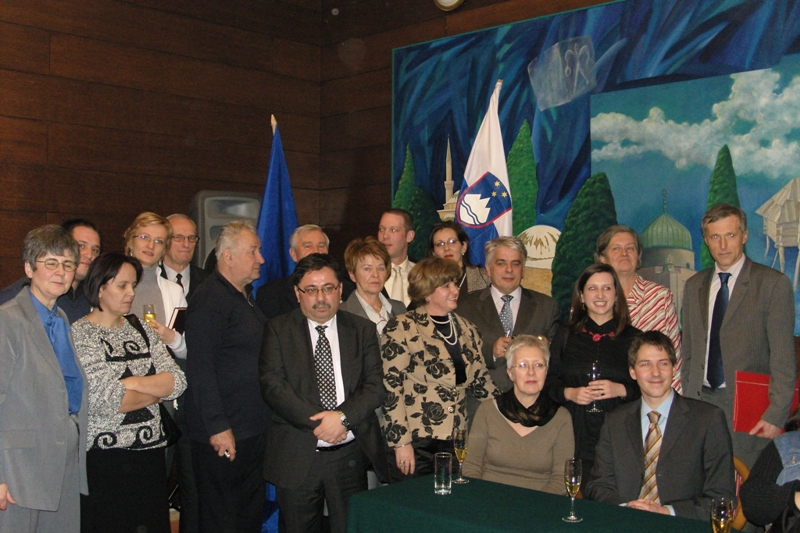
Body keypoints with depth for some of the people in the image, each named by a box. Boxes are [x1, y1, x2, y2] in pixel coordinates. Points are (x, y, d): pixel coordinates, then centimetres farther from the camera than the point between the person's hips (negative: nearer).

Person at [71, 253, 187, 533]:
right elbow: (104, 400, -18)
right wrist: (156, 391, -5)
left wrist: (130, 383, -14)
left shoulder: (141, 329, 10)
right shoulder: (81, 334, -7)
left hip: (150, 451, 5)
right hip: (104, 457, -5)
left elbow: (178, 382, 0)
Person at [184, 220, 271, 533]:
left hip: (253, 430, 9)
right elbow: (200, 369, -21)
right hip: (224, 435, -9)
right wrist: (217, 427, -22)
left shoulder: (246, 296, 14)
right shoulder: (209, 299, -15)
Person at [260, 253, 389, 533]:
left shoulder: (363, 330, 7)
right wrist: (317, 422, -17)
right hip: (295, 457, -1)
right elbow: (272, 385, -8)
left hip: (350, 456, 1)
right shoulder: (278, 330, 3)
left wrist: (343, 417, -18)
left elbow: (376, 385, -1)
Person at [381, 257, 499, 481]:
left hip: (455, 441, 5)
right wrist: (400, 442, -13)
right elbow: (391, 387, -10)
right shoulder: (401, 328, -7)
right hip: (415, 440, -5)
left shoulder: (466, 329, 12)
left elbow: (480, 379, 19)